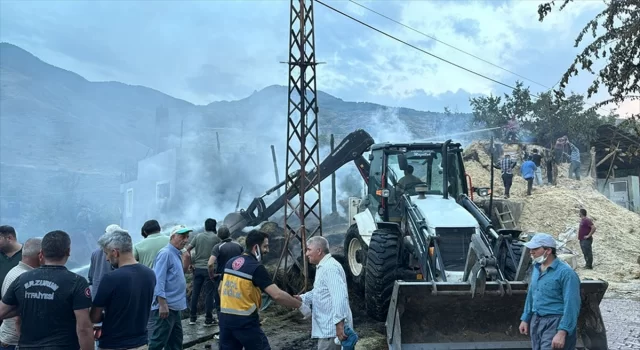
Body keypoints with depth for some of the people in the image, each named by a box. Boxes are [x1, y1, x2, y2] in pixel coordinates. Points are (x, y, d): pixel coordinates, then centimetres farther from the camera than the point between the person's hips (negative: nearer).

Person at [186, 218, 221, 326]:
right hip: (209, 269, -4)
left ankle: (193, 317, 19)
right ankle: (208, 319, 6)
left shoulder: (198, 236, 5)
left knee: (195, 293, 11)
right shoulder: (216, 238, -4)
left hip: (197, 268, 4)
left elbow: (187, 249, 3)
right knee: (209, 293, 2)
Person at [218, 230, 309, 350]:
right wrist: (300, 305, -13)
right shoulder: (256, 268, -15)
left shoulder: (230, 263, 7)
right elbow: (277, 295, -22)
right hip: (245, 321, -7)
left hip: (225, 318, 7)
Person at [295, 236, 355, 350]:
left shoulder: (330, 267, -20)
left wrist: (339, 323, -32)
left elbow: (340, 297, -29)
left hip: (333, 326, -11)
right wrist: (302, 298, 10)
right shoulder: (323, 267, 16)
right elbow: (319, 291, 25)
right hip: (327, 326, 11)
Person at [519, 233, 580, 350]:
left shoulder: (565, 272, -15)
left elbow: (571, 305, -20)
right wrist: (525, 318, 18)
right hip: (536, 321, 8)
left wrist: (562, 332, -25)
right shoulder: (536, 268, 9)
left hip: (555, 323, -8)